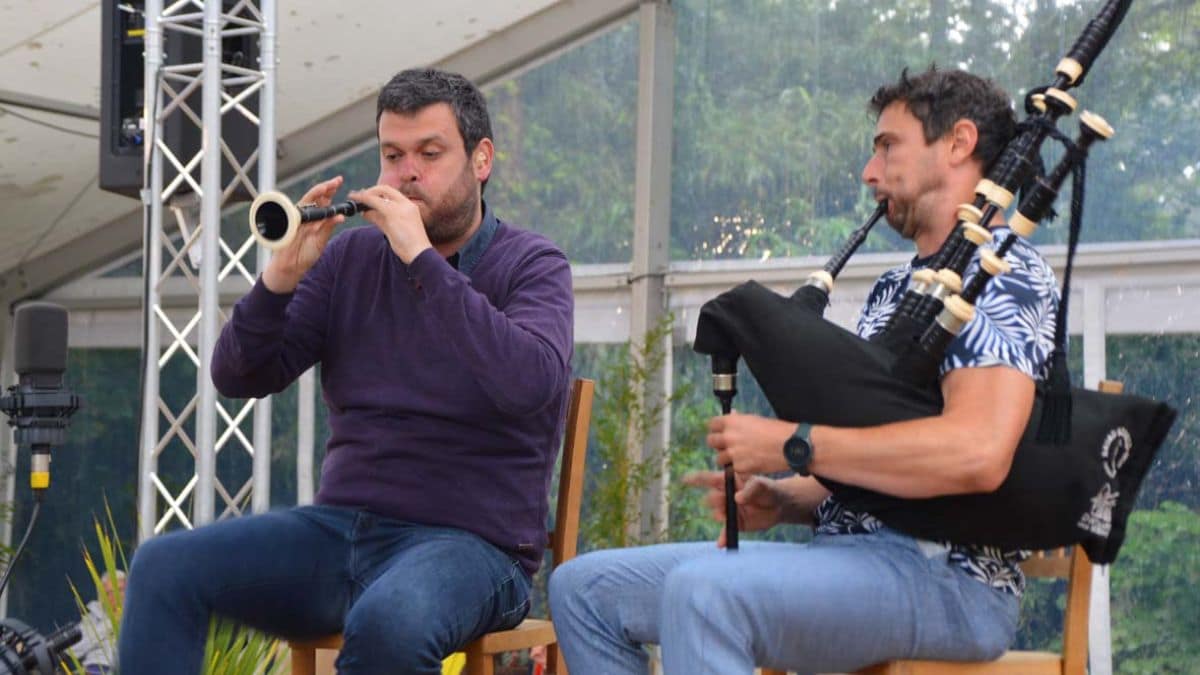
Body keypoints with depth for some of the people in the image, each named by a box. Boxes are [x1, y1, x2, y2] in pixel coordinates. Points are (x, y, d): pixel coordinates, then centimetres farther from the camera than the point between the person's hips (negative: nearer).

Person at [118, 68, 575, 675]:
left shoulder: (531, 266, 0)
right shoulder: (351, 258, 12)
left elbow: (530, 381, -22)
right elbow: (238, 377, 7)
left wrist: (421, 258, -22)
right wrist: (282, 277, -12)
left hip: (471, 541, -5)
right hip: (340, 528, 5)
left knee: (388, 621, -39)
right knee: (163, 567, -17)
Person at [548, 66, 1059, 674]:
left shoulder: (1003, 277, -8)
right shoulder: (894, 291, 22)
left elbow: (977, 453, -26)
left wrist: (792, 446, -18)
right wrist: (782, 499, 3)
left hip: (945, 576, -10)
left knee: (702, 591, -35)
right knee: (584, 586, 4)